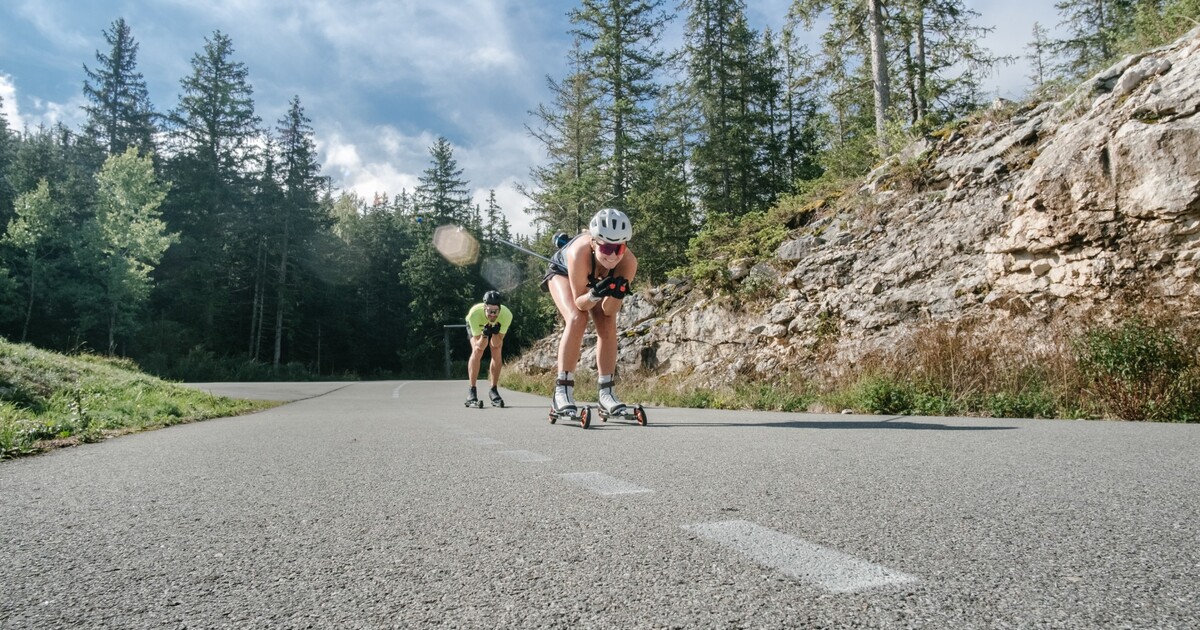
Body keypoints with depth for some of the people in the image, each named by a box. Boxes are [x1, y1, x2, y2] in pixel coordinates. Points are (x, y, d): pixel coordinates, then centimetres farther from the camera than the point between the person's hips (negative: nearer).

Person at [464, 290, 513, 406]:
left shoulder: (507, 315, -39)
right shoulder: (474, 314, -43)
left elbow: (496, 344, -31)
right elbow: (480, 346, -35)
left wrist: (495, 332, -50)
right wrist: (484, 335, -54)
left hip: (496, 326, 2)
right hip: (476, 326, -1)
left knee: (497, 352, -15)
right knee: (477, 351, -22)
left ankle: (493, 390, 0)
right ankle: (472, 391, -14)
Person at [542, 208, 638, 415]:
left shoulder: (628, 262, -37)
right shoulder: (579, 253, -45)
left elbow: (609, 311, -28)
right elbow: (580, 303, -33)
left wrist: (615, 295, -48)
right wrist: (595, 294, -52)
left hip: (597, 280, 3)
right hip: (563, 272, -3)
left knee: (608, 325, -16)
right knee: (577, 319, -27)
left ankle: (605, 391, -3)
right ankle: (562, 390, -21)